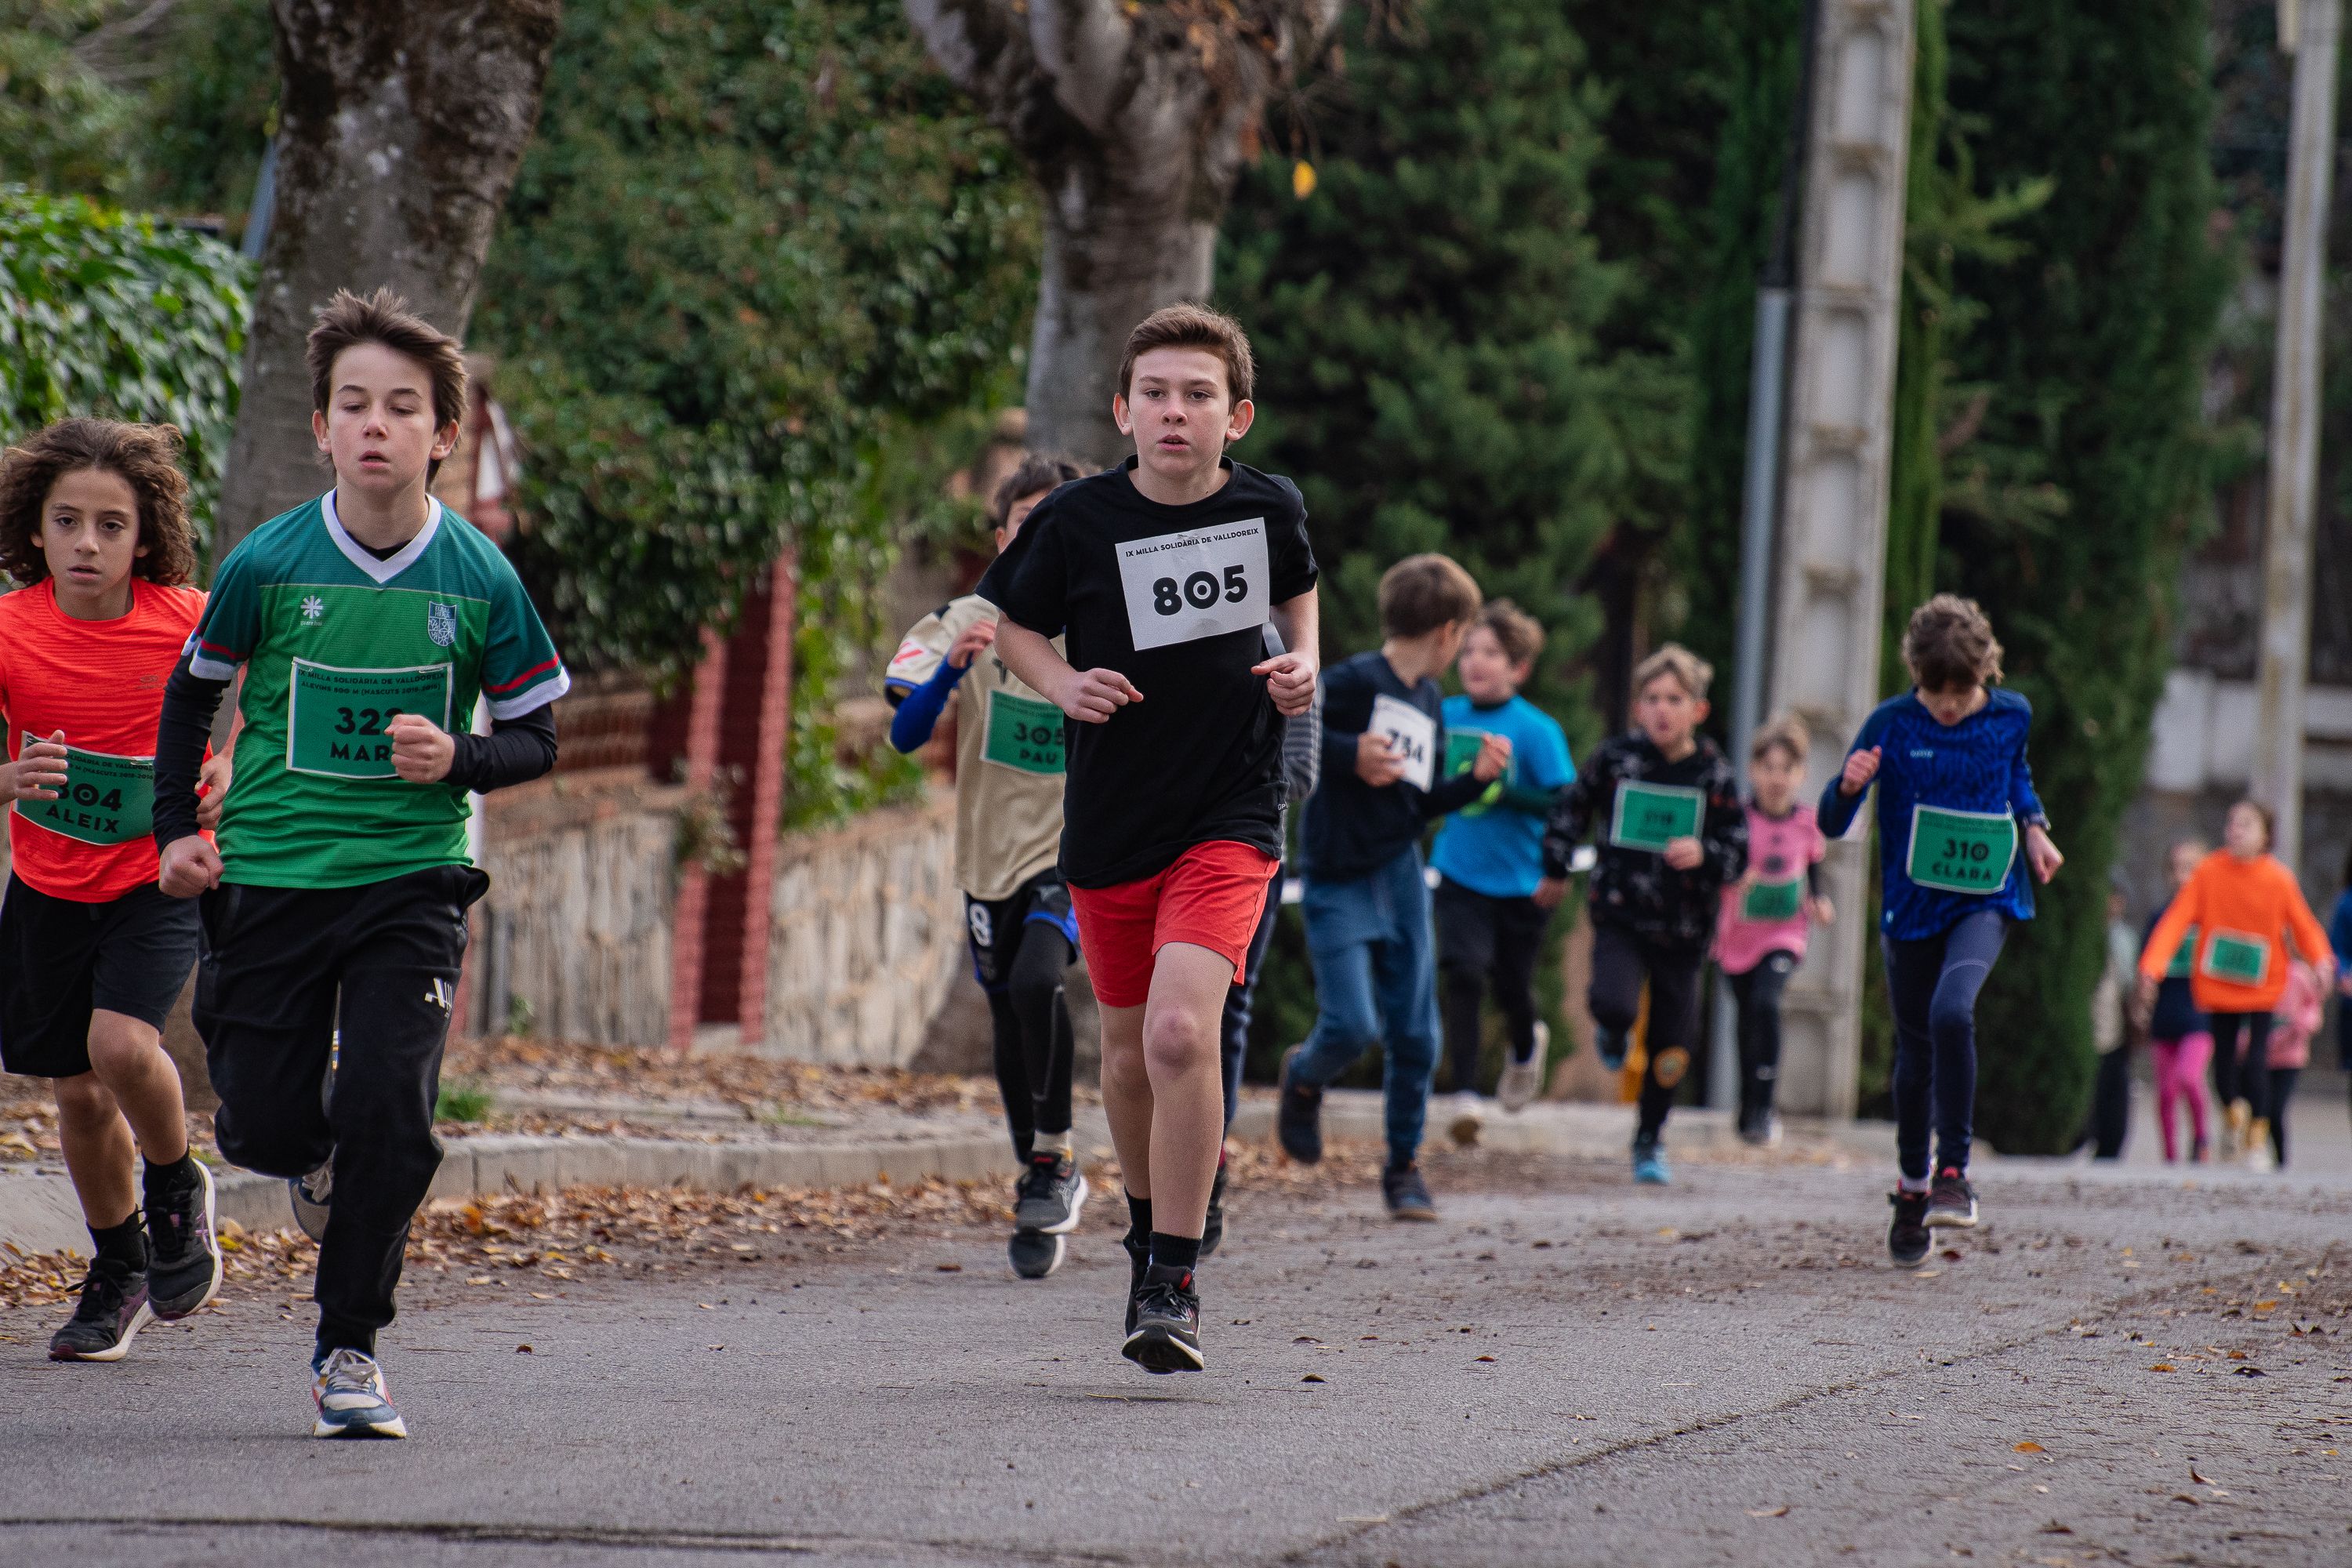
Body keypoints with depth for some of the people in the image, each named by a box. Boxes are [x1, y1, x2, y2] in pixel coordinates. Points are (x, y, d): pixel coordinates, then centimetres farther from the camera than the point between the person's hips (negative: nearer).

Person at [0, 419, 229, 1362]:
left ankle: (177, 1190, 7)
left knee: (121, 1045, -24)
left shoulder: (184, 619, -16)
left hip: (161, 871, -2)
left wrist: (230, 763, -8)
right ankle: (119, 1271, 32)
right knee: (77, 1091, 8)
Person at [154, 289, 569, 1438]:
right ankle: (317, 1158, 40)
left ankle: (349, 1351, -1)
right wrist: (176, 829, 5)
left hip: (413, 880, -1)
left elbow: (536, 738, 4)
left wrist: (455, 759, -16)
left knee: (389, 1112, -15)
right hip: (272, 876, 1)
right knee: (262, 1127, 1)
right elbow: (193, 691, 12)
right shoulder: (268, 565, -6)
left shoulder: (480, 580, -6)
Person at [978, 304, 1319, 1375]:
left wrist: (1303, 665, 0)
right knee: (1130, 1052, 13)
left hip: (1230, 817, -2)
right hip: (1110, 827, 2)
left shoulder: (1270, 508, -4)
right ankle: (1149, 1228, 42)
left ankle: (1174, 1285, -12)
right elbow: (1013, 623, 8)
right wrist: (1064, 684, -12)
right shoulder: (1077, 521, -9)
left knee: (1181, 1031, -21)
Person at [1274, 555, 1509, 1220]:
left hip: (1401, 875, 7)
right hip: (1339, 883, -7)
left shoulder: (1430, 703, 13)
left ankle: (1404, 1165, 17)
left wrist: (1477, 779, 5)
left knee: (1414, 1034, 4)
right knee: (1352, 1026, -13)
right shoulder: (1352, 681, -12)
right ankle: (1304, 1078, 21)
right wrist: (1349, 754, -25)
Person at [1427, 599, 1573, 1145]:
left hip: (1521, 882, -2)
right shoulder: (1445, 716, 0)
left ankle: (1525, 1044, 48)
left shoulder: (1537, 730, -12)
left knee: (1512, 988, 11)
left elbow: (1567, 804, -18)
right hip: (1459, 876, 2)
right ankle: (1465, 1095, -16)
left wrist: (1502, 789, -27)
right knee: (1462, 972, -19)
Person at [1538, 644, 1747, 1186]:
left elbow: (1738, 856, -1)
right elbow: (1569, 811, 12)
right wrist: (1555, 872, 20)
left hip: (1683, 929, 1)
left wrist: (1703, 854, -22)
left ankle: (1650, 1140, 28)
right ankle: (1613, 1035, 14)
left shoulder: (1715, 778, -4)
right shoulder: (1615, 758, -4)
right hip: (1620, 916, -1)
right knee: (1615, 1004, -26)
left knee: (1671, 1048, 6)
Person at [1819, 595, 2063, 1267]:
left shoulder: (2011, 716, -2)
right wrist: (1848, 786, -28)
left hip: (1986, 899, -1)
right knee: (1915, 1051, 10)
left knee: (1952, 1010, -29)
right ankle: (1912, 1185, 33)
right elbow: (1832, 824, -7)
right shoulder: (1891, 724, -8)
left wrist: (2033, 827, 7)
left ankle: (1955, 1171, -20)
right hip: (1911, 907, 1)